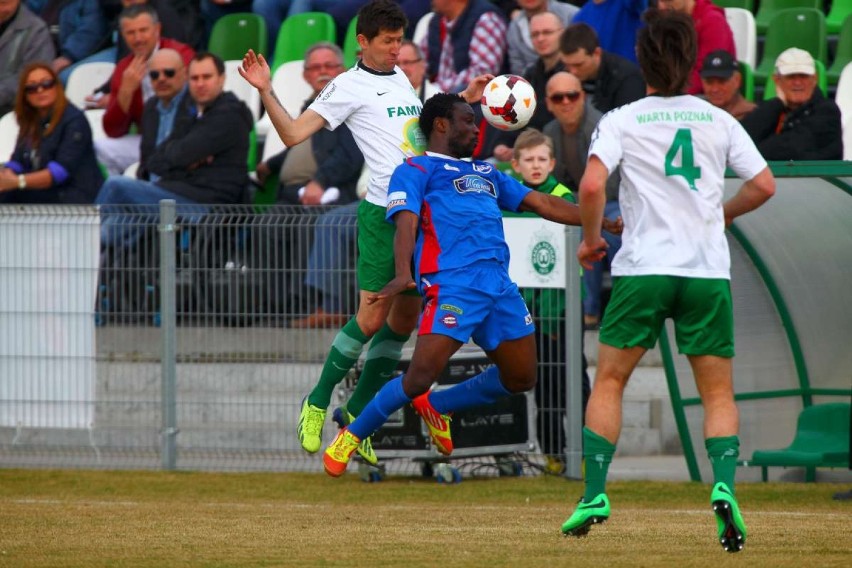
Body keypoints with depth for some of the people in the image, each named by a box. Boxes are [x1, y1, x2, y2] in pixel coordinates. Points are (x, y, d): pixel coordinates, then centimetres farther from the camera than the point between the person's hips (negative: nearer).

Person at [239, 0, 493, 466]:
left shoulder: (402, 79, 18)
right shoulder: (349, 86, -3)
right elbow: (293, 134, -8)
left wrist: (465, 98, 33)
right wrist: (266, 93, -21)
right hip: (384, 212, -7)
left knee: (405, 318, 8)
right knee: (372, 318, -9)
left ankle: (357, 416, 16)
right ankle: (316, 405, 7)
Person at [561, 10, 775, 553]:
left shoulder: (621, 121, 0)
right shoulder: (719, 121, 8)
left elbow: (592, 185, -13)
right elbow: (764, 185, 7)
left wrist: (591, 238, 4)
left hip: (642, 268, -1)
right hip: (708, 269, 1)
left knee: (609, 381, 13)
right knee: (719, 392, 7)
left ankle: (595, 494, 5)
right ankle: (724, 487, -15)